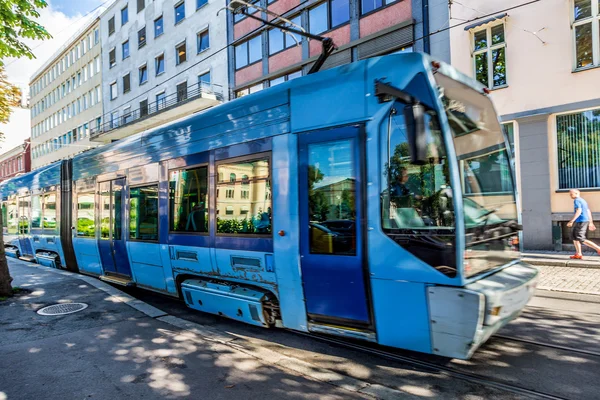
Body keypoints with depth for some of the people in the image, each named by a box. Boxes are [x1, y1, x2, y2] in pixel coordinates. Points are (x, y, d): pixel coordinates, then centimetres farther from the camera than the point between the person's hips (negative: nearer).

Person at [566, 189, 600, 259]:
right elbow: (589, 212, 21)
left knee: (581, 239, -8)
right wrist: (591, 223, 25)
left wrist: (571, 221, -24)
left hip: (581, 221, -10)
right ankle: (578, 254, 11)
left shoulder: (577, 200, -10)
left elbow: (579, 211, -22)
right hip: (585, 220, 10)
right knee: (574, 236, 12)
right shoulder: (583, 200, 19)